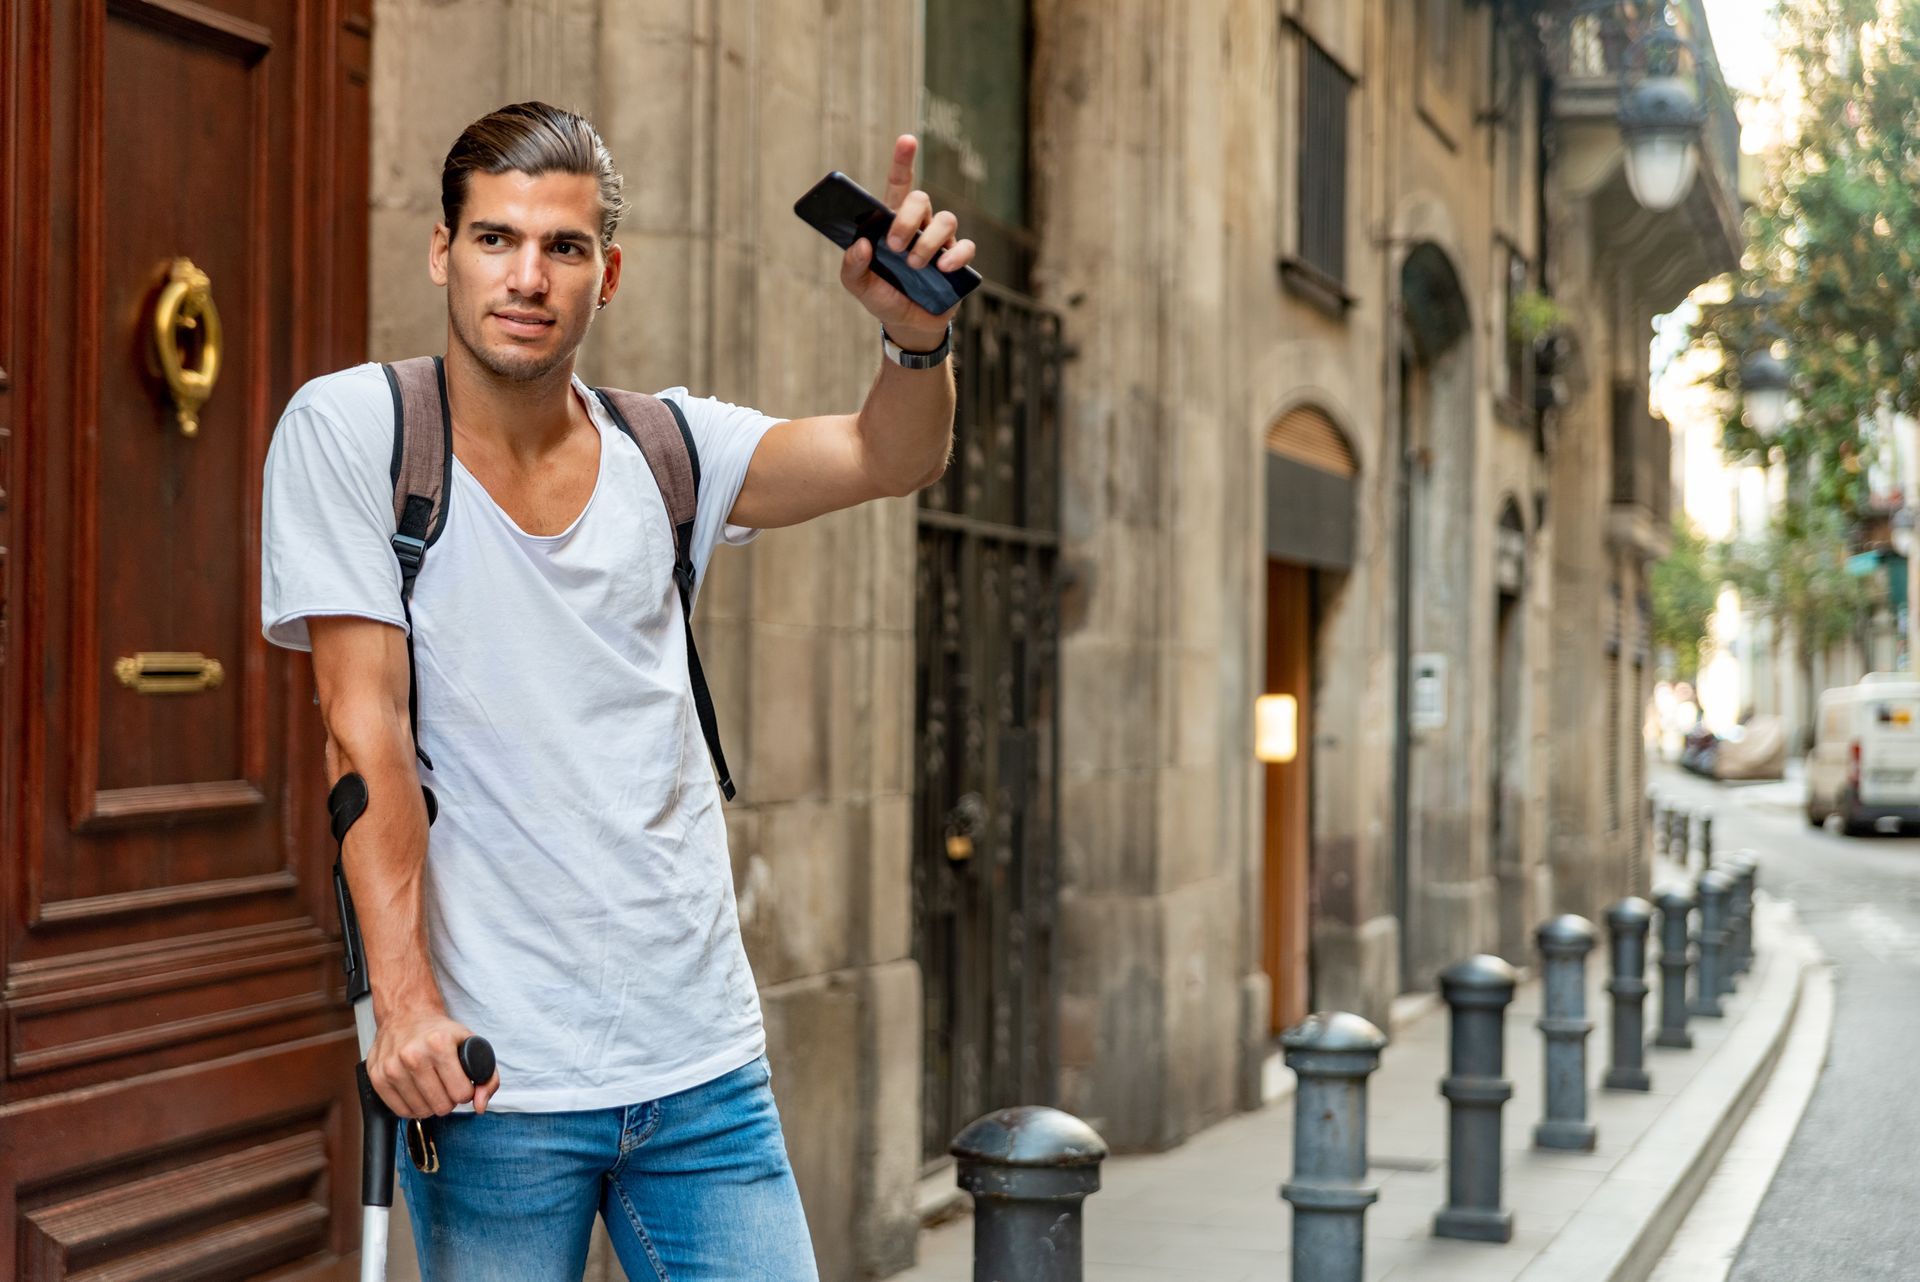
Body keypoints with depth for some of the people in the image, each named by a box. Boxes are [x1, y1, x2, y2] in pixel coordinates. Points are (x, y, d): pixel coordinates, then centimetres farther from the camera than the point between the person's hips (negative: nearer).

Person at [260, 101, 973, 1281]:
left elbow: (898, 458, -5)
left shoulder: (668, 446, 7)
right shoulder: (349, 429, -4)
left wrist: (917, 335, -27)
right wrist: (404, 997, -17)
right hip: (485, 1070, -3)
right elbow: (364, 727, -10)